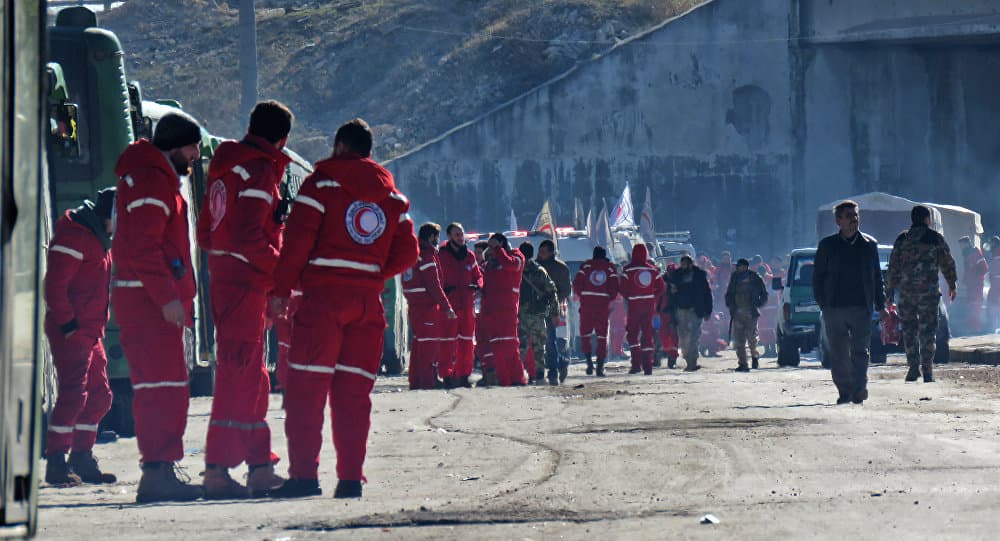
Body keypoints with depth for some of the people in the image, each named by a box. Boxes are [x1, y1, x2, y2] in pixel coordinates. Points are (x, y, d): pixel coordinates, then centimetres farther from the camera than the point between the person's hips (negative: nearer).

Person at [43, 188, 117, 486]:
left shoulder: (98, 238, 19)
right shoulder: (74, 236, -13)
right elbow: (55, 286, -20)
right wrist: (68, 324, -19)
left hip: (90, 330, 10)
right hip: (70, 330, -10)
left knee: (99, 395, 12)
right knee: (73, 394, -14)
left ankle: (82, 460, 20)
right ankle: (56, 464, -13)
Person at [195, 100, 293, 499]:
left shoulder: (228, 165, 15)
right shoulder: (260, 170, -13)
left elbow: (206, 229, 19)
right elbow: (248, 237, -21)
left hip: (224, 279, 10)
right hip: (245, 284, -10)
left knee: (251, 377, 15)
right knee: (239, 375, -9)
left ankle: (260, 465, 20)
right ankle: (218, 470, -11)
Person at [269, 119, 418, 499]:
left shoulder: (323, 183, -1)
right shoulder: (392, 194, 14)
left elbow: (297, 240, -8)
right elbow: (407, 253, 12)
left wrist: (281, 290, -4)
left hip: (323, 296, -5)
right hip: (369, 298, 5)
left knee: (306, 386, -4)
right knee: (355, 390, 7)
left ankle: (304, 474, -11)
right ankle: (351, 478, 3)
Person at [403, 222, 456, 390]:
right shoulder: (427, 255, -13)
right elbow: (434, 286, -17)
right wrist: (446, 307, -14)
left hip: (413, 304, 9)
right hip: (427, 305, -9)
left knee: (418, 341, 13)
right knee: (429, 341, -5)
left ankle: (415, 379, 15)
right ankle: (428, 380, -7)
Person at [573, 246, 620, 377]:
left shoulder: (586, 265, 5)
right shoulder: (610, 267, 6)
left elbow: (577, 283, -2)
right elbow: (616, 286, -2)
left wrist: (581, 295, 11)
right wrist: (610, 298, 12)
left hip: (587, 302, -1)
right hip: (604, 303, 1)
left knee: (585, 333, 10)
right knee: (602, 335, 6)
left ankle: (589, 360, -9)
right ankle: (600, 367, 1)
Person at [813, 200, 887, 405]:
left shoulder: (869, 245, 10)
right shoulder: (827, 245, 7)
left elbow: (877, 278, 15)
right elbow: (818, 278, 9)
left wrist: (880, 306, 9)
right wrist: (823, 305, 0)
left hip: (861, 308, 0)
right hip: (834, 309, 0)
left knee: (860, 352, -7)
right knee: (838, 354, 1)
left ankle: (859, 390, -8)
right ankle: (845, 390, 8)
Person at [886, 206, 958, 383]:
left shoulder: (901, 239, 5)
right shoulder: (935, 238, 0)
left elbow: (893, 267, 5)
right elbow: (947, 263, 7)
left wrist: (889, 291, 11)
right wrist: (952, 284, 21)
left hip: (906, 290, 2)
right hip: (929, 290, -2)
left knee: (909, 329, 10)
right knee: (928, 330, 2)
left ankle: (913, 367, 6)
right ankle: (927, 369, -4)